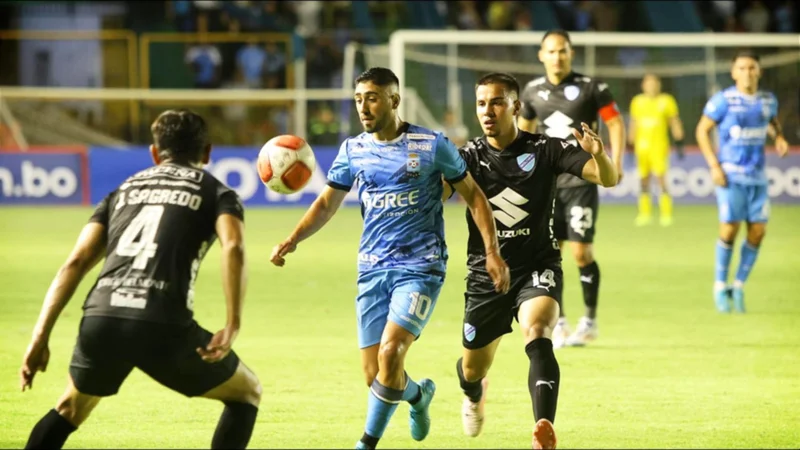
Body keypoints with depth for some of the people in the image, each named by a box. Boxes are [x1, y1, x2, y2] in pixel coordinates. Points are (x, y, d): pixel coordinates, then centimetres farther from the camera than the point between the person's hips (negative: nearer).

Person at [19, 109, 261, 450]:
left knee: (71, 406, 33)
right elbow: (233, 247, -5)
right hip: (164, 326, -4)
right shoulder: (216, 192, 18)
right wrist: (232, 325, -11)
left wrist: (40, 337, 11)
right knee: (247, 393, 22)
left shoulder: (124, 190, 27)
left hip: (101, 320, 4)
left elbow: (76, 262, 15)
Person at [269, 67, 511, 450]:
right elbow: (327, 203, 14)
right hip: (372, 270, 4)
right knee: (374, 374, 2)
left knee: (390, 351, -23)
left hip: (420, 267, -4)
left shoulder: (432, 145, -5)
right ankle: (418, 394, 37)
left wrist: (492, 252, -3)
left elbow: (472, 195, 3)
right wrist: (292, 240, -1)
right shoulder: (353, 150, 5)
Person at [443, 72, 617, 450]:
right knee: (472, 371, 15)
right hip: (486, 273, 3)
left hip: (537, 267, -3)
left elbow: (609, 179, -15)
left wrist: (598, 154, -38)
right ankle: (475, 395, 54)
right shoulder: (469, 156, -3)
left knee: (538, 336, -32)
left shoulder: (544, 149, -9)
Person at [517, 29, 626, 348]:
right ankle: (558, 324, 9)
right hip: (546, 183, 4)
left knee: (582, 253, -7)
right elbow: (524, 129, 20)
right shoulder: (533, 92, 7)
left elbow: (615, 122, -4)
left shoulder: (590, 87, -5)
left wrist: (616, 162, -16)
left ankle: (590, 321, 9)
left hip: (581, 181, -4)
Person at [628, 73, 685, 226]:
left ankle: (666, 214, -9)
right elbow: (633, 125, 18)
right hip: (642, 147, 4)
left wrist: (679, 144, -2)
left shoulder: (666, 101, 1)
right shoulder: (637, 102, 11)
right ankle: (645, 214, 15)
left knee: (661, 179, -12)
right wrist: (630, 145, 17)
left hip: (659, 146, -4)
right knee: (644, 181, 6)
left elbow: (675, 124, 3)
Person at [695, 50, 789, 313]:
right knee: (730, 228, -7)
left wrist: (779, 138, 4)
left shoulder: (768, 101, 6)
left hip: (758, 176, 5)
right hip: (731, 175, -5)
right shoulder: (723, 101, -8)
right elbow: (702, 130, -4)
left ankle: (739, 285, 15)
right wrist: (714, 166, -11)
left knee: (758, 231, 0)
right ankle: (720, 286, 9)